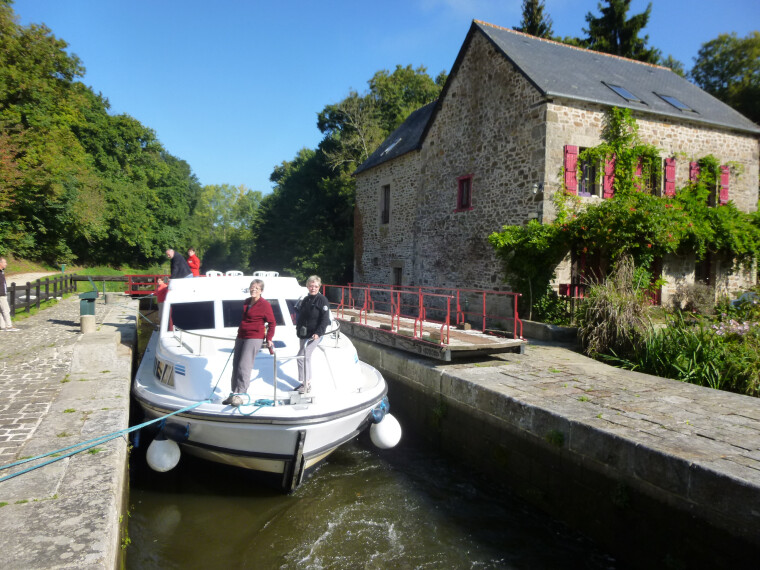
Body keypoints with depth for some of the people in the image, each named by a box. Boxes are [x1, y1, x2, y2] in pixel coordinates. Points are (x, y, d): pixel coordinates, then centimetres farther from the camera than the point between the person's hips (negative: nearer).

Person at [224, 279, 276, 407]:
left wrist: (269, 339, -11)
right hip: (241, 337, 8)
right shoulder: (247, 302, 13)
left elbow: (272, 323, -5)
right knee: (236, 365, 8)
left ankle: (239, 395, -8)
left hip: (254, 338, -8)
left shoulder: (265, 304, -8)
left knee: (244, 366, -13)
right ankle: (233, 394, 16)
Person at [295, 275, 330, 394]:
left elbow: (325, 319, -15)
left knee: (302, 356, -15)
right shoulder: (305, 300, 13)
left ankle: (306, 384, -9)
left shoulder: (322, 300, -9)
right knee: (306, 357, 13)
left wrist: (318, 333, -23)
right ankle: (307, 383, 24)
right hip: (304, 334, 8)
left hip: (314, 335, -8)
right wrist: (298, 328, 18)